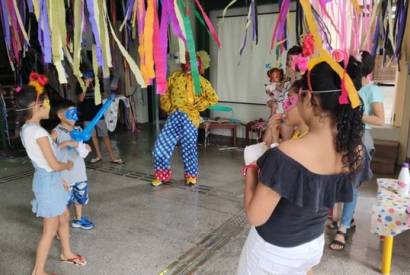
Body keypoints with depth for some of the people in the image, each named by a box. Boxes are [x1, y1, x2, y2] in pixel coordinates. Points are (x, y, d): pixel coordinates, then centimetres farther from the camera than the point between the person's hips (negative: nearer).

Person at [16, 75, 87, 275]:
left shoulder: (26, 128, 5)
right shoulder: (38, 132, -24)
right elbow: (54, 165, -23)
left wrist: (59, 178, 18)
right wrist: (68, 165, -1)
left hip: (47, 178, 9)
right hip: (48, 181, -9)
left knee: (64, 217, 24)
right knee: (50, 229, 4)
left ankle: (66, 253, 42)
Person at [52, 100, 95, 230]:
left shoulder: (78, 130, 2)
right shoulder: (57, 132, -15)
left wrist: (86, 148, -8)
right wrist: (66, 143, -30)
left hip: (79, 171, 6)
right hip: (65, 173, -6)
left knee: (80, 196, 21)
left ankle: (78, 219, 42)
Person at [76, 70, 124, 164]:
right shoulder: (80, 85, -1)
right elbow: (80, 99, -12)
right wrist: (86, 86, -21)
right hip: (87, 115, 1)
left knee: (105, 135, -1)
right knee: (93, 136, 10)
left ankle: (112, 157, 1)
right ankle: (98, 156, 23)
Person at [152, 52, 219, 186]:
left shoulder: (202, 82, 4)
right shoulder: (174, 77, 11)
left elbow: (213, 98, 4)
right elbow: (164, 93, 17)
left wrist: (196, 107, -2)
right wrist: (168, 108, 4)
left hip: (189, 118, -3)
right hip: (174, 117, 3)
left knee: (188, 147, 2)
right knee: (160, 146, 0)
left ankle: (191, 175, 24)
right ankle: (162, 174, 18)